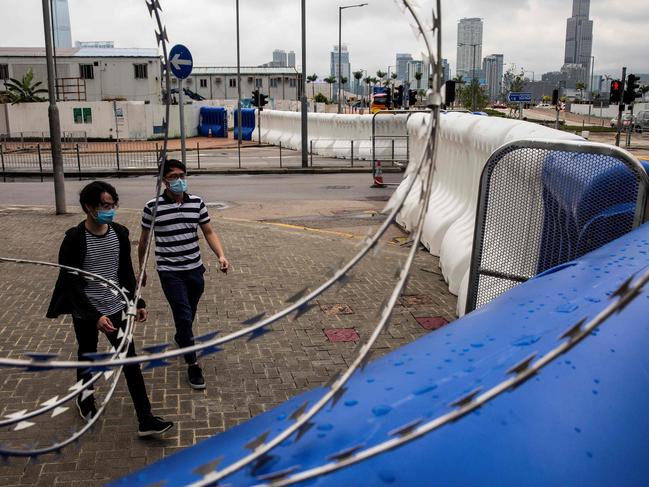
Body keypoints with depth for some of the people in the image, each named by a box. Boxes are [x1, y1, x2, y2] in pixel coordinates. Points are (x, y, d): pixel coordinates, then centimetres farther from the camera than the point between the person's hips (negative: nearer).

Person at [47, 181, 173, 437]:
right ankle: (85, 402, 46)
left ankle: (146, 420, 4)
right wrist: (95, 316, -25)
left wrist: (137, 302, 7)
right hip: (85, 313, -3)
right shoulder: (75, 239, -19)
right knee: (87, 359, 17)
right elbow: (71, 283, -19)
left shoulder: (120, 233, -4)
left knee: (130, 361, 1)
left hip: (116, 309, 4)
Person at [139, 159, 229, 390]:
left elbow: (209, 232, 3)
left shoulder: (197, 203, 0)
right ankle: (192, 364, 3)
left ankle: (182, 339, 49)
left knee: (189, 315, 20)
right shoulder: (152, 207, -9)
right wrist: (141, 270, 10)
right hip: (170, 272, -4)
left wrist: (221, 256, -13)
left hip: (195, 269, 4)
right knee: (184, 316, -9)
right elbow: (143, 240, 3)